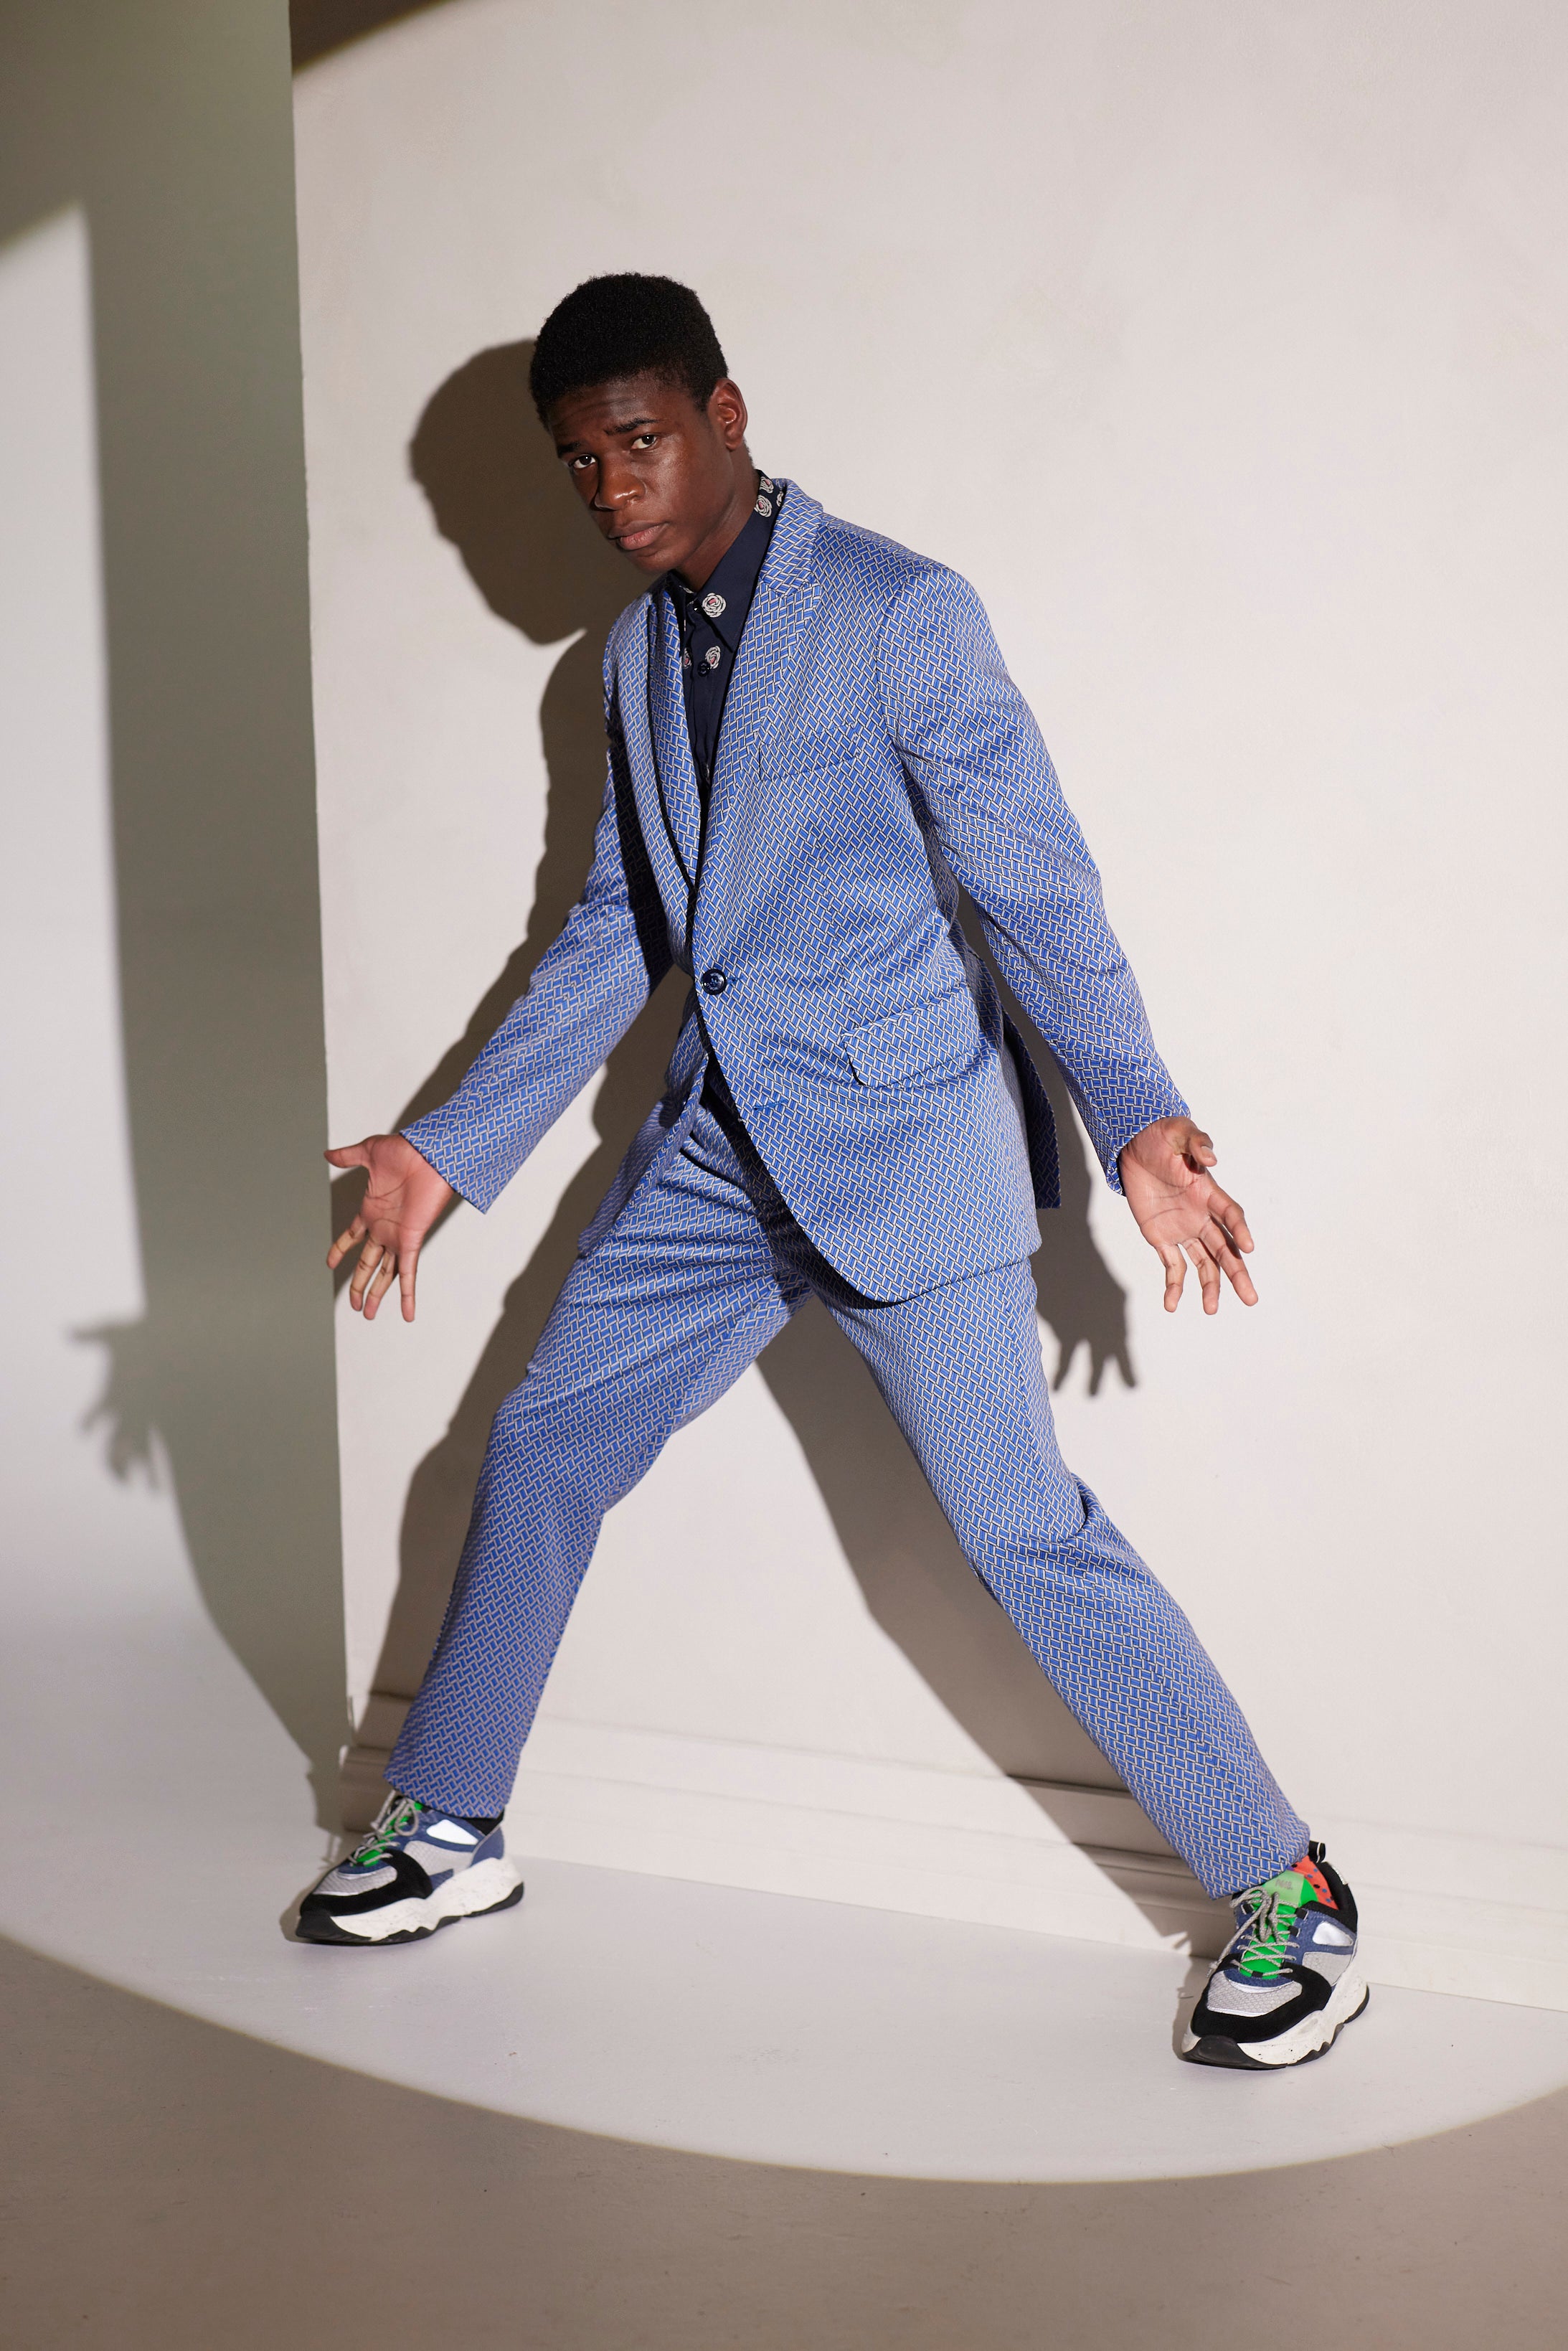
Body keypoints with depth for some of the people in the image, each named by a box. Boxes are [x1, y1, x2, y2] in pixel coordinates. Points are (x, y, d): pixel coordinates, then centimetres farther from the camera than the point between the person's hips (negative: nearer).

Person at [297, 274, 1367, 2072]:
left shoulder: (898, 612, -9)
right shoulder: (636, 651, 13)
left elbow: (1030, 882, -12)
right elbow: (616, 932, 17)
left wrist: (1133, 1116, -26)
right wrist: (449, 1149, 15)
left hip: (898, 1136, -7)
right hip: (719, 1145, 7)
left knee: (1021, 1527, -10)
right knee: (541, 1447, 10)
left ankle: (1286, 1894, 0)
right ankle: (447, 1828, 28)